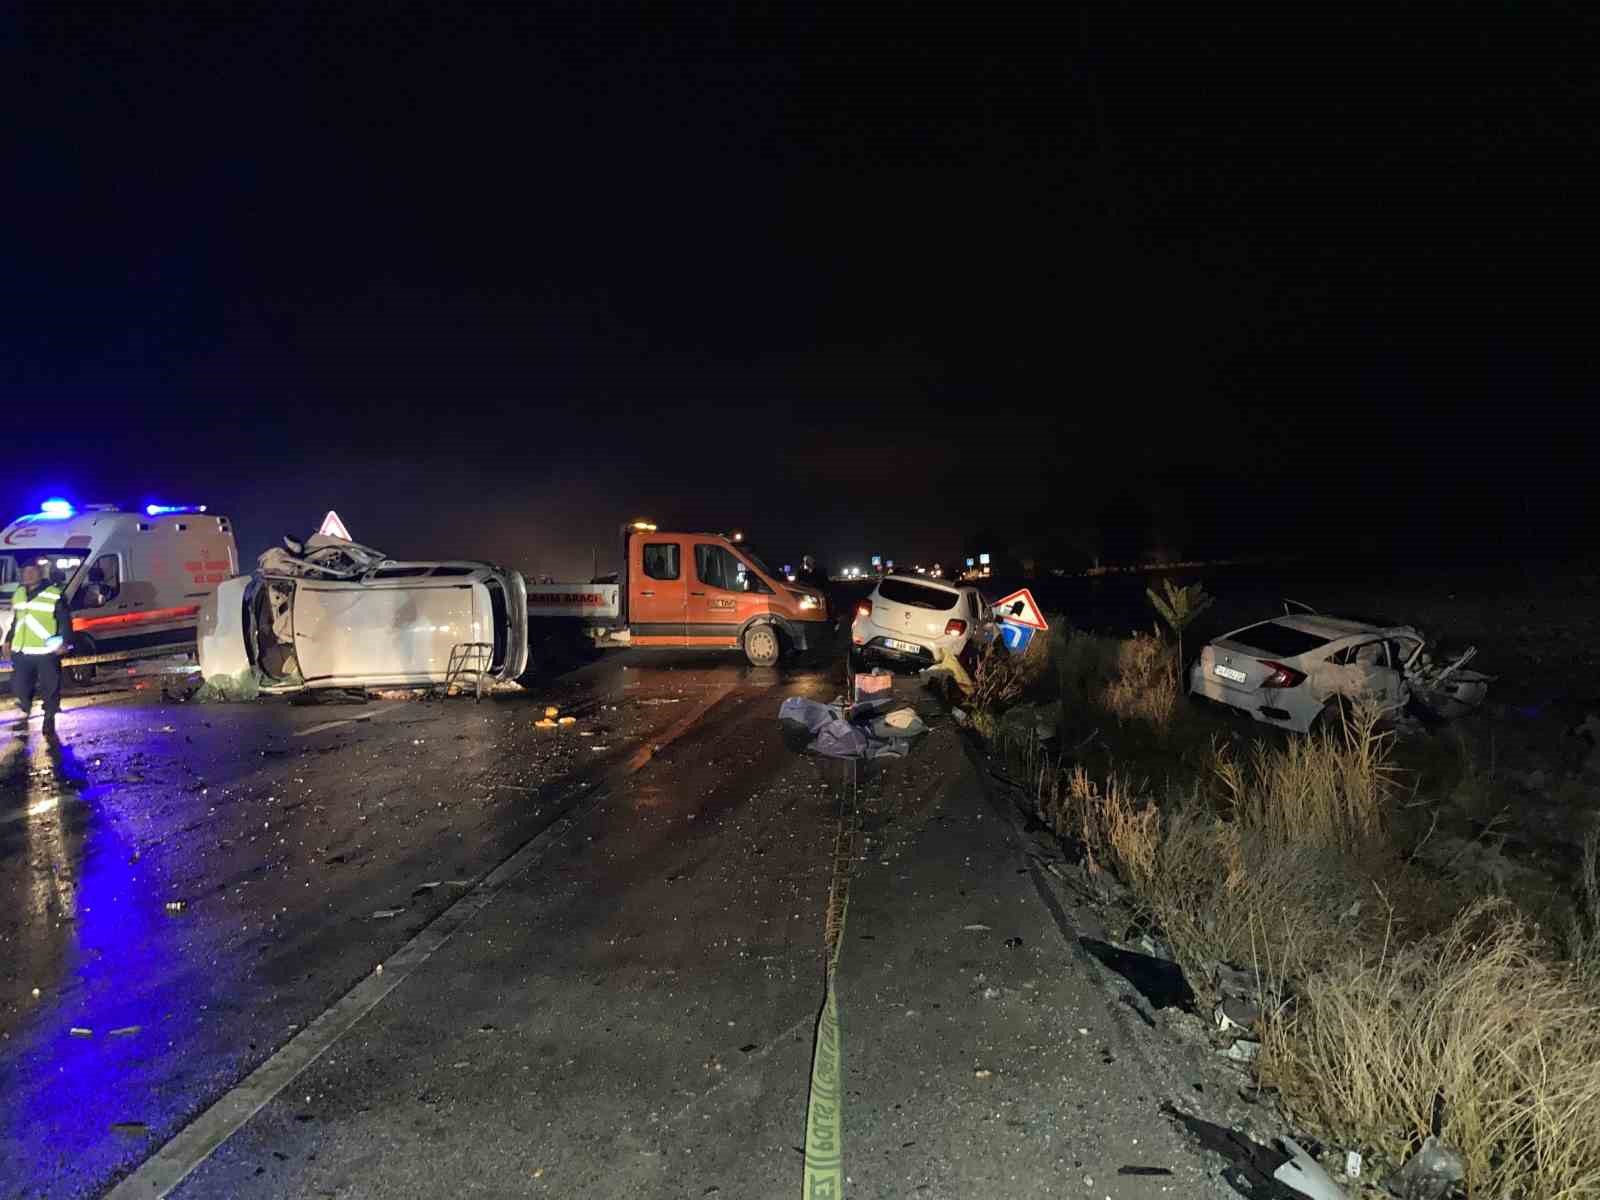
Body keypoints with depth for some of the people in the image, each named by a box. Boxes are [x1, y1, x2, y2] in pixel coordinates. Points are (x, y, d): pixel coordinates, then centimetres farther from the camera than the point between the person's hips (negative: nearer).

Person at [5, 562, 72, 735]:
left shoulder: (54, 595, -7)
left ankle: (49, 720, 15)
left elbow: (65, 621, -8)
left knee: (49, 688, 2)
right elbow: (15, 620, 24)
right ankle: (25, 714, 32)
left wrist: (64, 641, -17)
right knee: (20, 687, 9)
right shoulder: (18, 594, 14)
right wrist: (9, 640, 20)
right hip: (21, 652, 6)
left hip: (46, 652, -6)